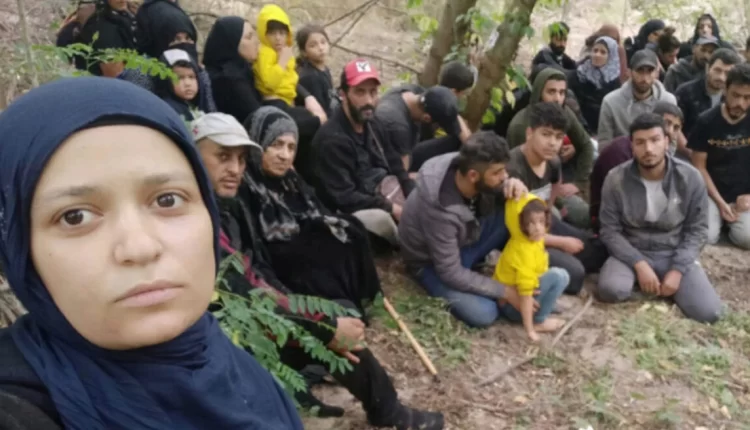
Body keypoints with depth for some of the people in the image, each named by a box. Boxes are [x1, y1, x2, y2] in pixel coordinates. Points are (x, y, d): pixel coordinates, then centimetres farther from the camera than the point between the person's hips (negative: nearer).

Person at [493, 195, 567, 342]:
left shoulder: (527, 239, -5)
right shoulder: (525, 252, -32)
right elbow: (525, 294, -32)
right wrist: (530, 330, -30)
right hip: (513, 305, -10)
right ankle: (539, 321, -11)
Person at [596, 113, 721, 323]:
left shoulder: (690, 178, -10)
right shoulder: (616, 179, -12)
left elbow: (697, 230, -4)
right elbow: (610, 230, -9)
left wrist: (677, 270, -15)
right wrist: (639, 264, -21)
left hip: (675, 253, 1)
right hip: (631, 252, -1)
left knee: (707, 312, -19)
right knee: (610, 289, -32)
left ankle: (666, 281, 10)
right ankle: (638, 276, 3)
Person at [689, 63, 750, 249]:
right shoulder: (706, 121, -7)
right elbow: (699, 166, -4)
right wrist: (720, 202, -10)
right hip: (712, 193, 0)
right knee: (705, 237, -23)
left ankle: (730, 221, 10)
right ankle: (720, 218, 11)